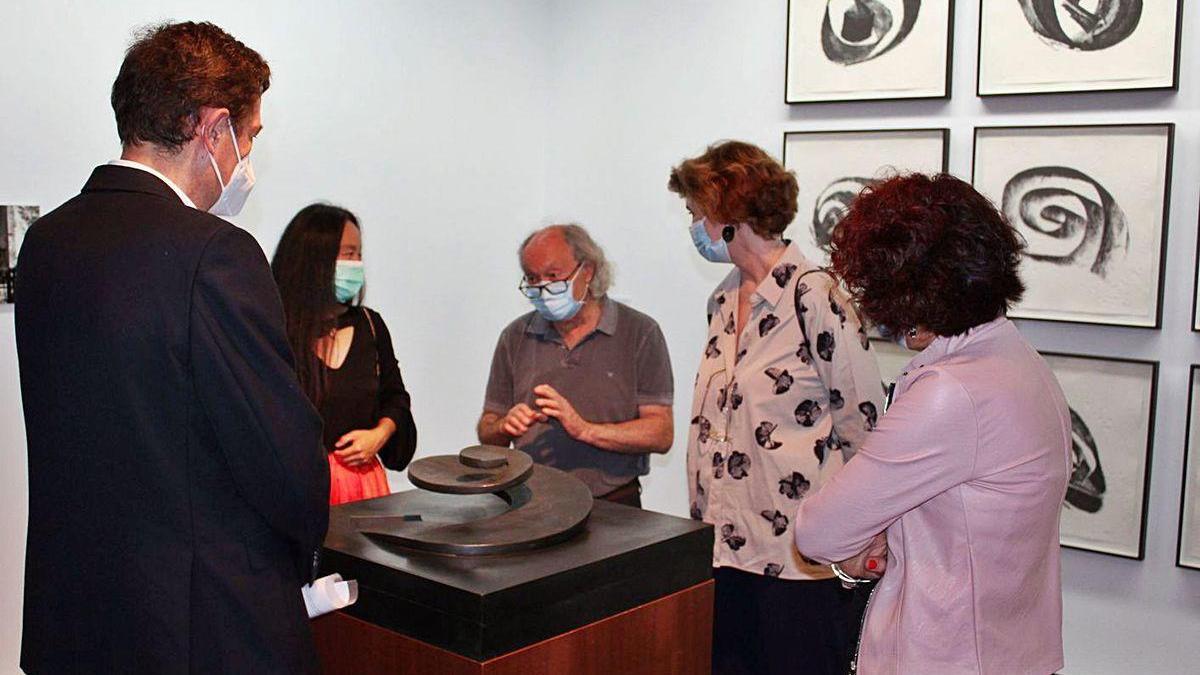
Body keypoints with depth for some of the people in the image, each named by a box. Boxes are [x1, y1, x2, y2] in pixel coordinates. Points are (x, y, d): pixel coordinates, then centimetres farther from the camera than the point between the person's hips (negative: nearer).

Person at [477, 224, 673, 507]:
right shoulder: (515, 337, 12)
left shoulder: (639, 333, 2)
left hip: (613, 507, -2)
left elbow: (661, 434, -4)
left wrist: (585, 429, -15)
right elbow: (486, 433, 16)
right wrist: (505, 427, -6)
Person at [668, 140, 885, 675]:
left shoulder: (814, 297, -13)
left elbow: (863, 424, -11)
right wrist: (704, 521, 16)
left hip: (801, 562, -7)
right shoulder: (723, 302, 11)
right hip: (725, 551, 7)